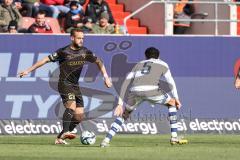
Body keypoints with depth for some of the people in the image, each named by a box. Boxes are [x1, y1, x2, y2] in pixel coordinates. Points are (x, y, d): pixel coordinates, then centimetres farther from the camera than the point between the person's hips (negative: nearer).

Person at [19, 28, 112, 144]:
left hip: (75, 86, 6)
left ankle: (60, 138, 6)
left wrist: (106, 77, 10)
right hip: (64, 83, -6)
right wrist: (28, 70, -3)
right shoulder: (64, 52, -9)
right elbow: (46, 60, -4)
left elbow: (98, 62, 19)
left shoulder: (85, 52, 5)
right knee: (71, 105, -30)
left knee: (79, 116, -2)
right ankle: (65, 132, -39)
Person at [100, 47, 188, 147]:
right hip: (151, 90, -3)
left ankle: (106, 140, 8)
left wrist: (120, 104, 24)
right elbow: (170, 82, 15)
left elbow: (126, 83, 27)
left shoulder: (138, 65, 36)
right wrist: (176, 98, 22)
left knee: (124, 114, 25)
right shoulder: (162, 64, 29)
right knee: (172, 103, 22)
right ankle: (174, 138, 15)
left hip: (134, 91, 3)